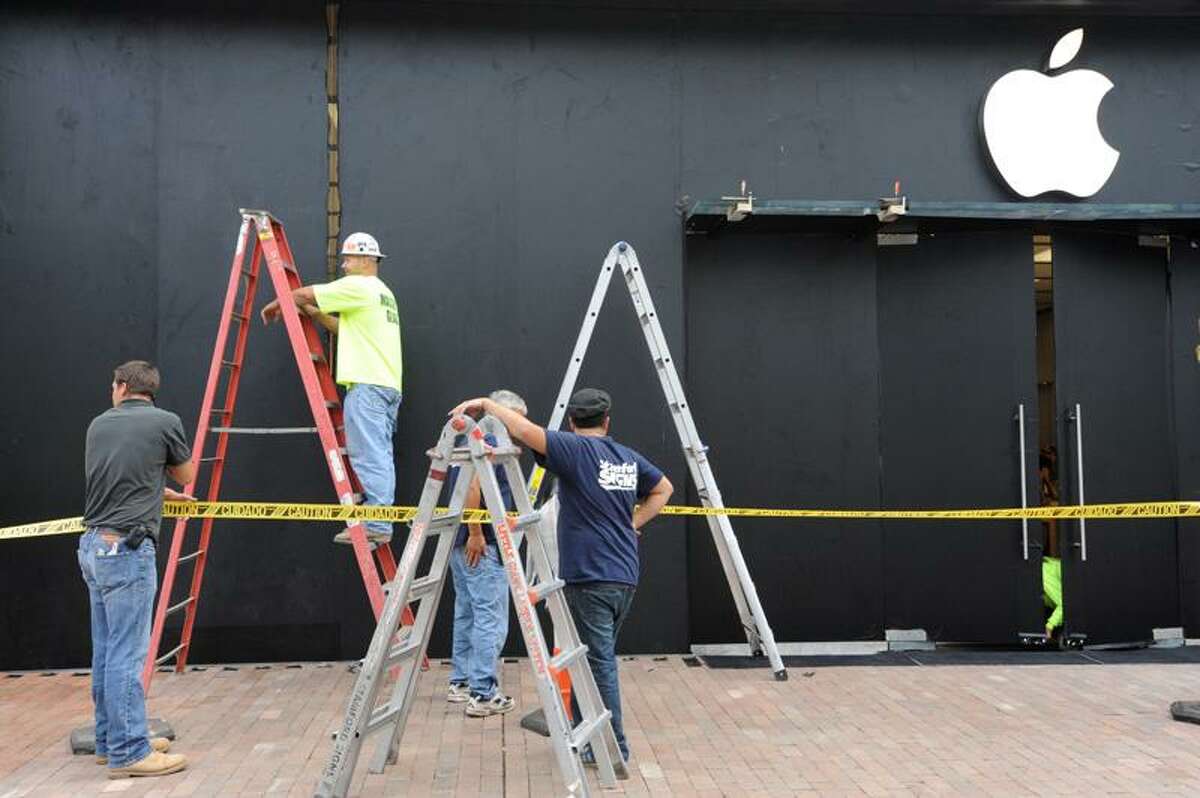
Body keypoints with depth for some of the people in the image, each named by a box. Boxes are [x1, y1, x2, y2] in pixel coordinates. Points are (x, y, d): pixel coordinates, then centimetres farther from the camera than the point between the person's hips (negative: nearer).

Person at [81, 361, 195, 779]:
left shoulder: (98, 425, 13)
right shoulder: (165, 422, -5)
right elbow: (187, 475, 13)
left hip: (93, 544, 7)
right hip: (126, 548, -7)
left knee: (107, 651, 14)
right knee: (127, 654, -5)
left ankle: (110, 740, 23)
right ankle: (127, 752, -1)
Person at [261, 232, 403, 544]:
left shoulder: (358, 286, -4)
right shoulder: (383, 293, 26)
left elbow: (305, 293, 0)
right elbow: (346, 328, 32)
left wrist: (275, 305, 17)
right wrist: (311, 311, 26)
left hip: (367, 384, -10)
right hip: (387, 385, 10)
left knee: (370, 457, -11)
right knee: (380, 457, 7)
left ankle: (376, 525, -13)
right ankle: (380, 526, 7)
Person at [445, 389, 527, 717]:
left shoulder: (475, 439, 18)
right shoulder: (488, 441, -13)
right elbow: (471, 485, -26)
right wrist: (475, 534, -23)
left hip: (464, 542, 11)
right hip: (480, 544, -11)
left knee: (467, 612, 17)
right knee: (491, 618, -7)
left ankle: (460, 682, 24)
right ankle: (483, 694, -6)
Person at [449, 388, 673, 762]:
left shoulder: (575, 450, -8)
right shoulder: (629, 457, 12)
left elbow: (526, 431, -21)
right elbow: (663, 489, 26)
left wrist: (486, 404, -9)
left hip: (590, 577, -7)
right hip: (625, 576, 7)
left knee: (600, 661, -1)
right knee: (596, 656, 18)